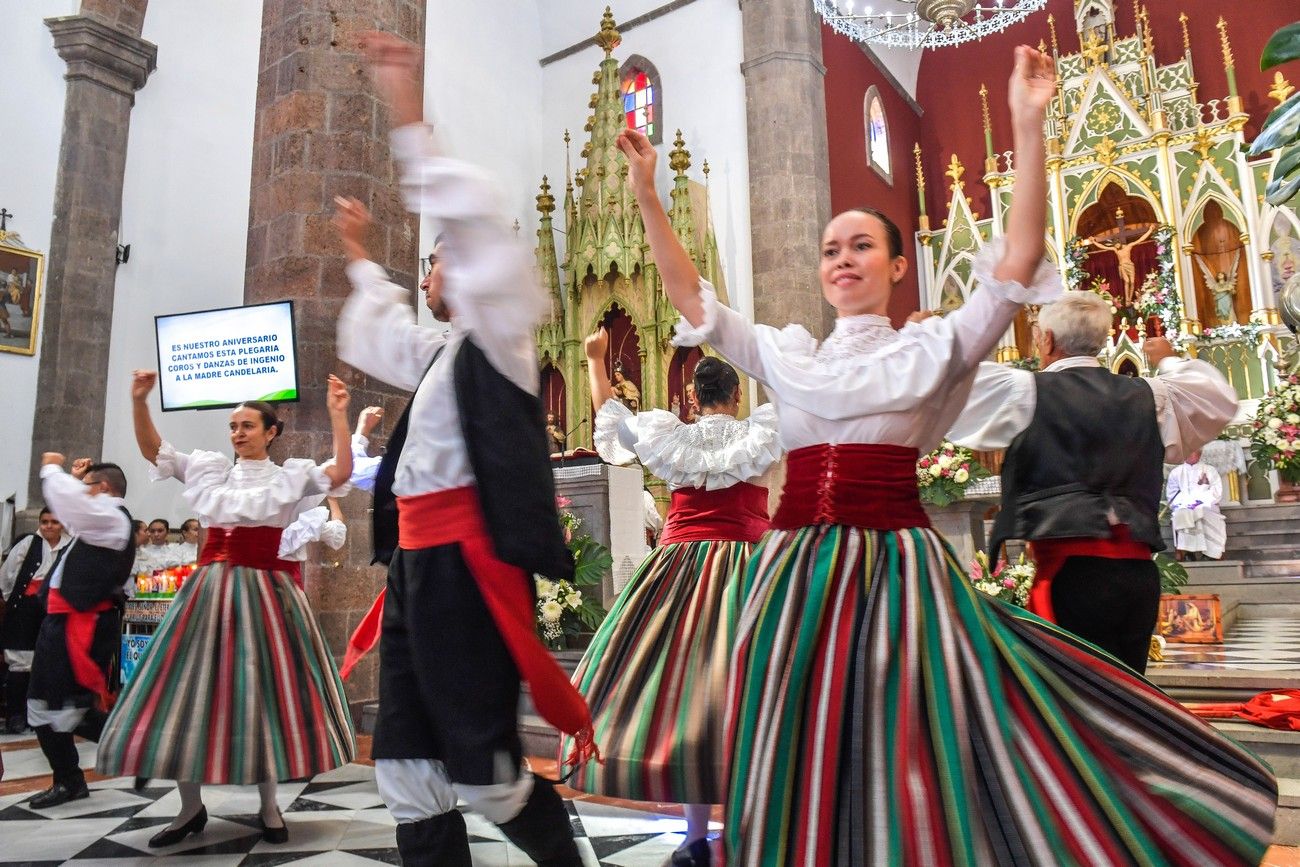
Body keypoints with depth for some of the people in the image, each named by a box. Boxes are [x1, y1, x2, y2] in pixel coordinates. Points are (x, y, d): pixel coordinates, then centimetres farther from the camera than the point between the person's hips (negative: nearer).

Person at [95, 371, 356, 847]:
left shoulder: (292, 474, 6)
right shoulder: (209, 467, 13)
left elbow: (340, 473, -8)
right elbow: (153, 450, 9)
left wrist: (338, 414, -13)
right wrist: (139, 401, -5)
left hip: (267, 590, -2)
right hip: (212, 588, 3)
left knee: (265, 690, 1)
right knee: (191, 688, 2)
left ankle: (268, 807, 15)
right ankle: (191, 808, 18)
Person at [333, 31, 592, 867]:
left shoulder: (498, 337, -1)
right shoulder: (439, 353, 23)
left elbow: (478, 225, -15)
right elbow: (379, 329, 43)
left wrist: (410, 120, -13)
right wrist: (362, 259, 48)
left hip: (467, 561, -9)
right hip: (418, 561, 9)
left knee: (484, 767, -6)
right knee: (410, 770, 9)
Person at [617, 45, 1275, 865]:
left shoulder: (934, 347, 5)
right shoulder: (787, 356, 12)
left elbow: (1018, 260, -5)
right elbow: (692, 298, 11)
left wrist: (1028, 129, -12)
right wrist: (648, 194, 4)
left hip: (896, 564, -3)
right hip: (800, 568, 3)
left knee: (915, 750, -2)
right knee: (806, 759, 10)